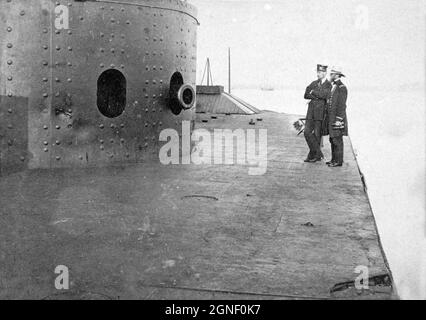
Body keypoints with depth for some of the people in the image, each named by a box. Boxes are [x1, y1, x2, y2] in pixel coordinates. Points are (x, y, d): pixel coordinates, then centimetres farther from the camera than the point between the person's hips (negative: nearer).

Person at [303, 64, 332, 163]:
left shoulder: (328, 85, 0)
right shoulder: (314, 83, 15)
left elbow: (324, 95, -19)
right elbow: (306, 95, 3)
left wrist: (313, 92, -7)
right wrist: (318, 96, -9)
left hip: (320, 112, -5)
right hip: (311, 112, 5)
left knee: (317, 134, -1)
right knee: (307, 132, -4)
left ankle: (312, 155, 9)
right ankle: (318, 153, 3)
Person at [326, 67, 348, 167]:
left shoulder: (342, 88, -14)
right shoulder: (334, 87, 16)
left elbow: (342, 105, -18)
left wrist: (338, 119, -21)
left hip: (337, 118, -9)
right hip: (332, 118, 10)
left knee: (337, 140, -6)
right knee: (332, 139, 12)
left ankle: (339, 161, 0)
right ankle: (334, 159, 19)